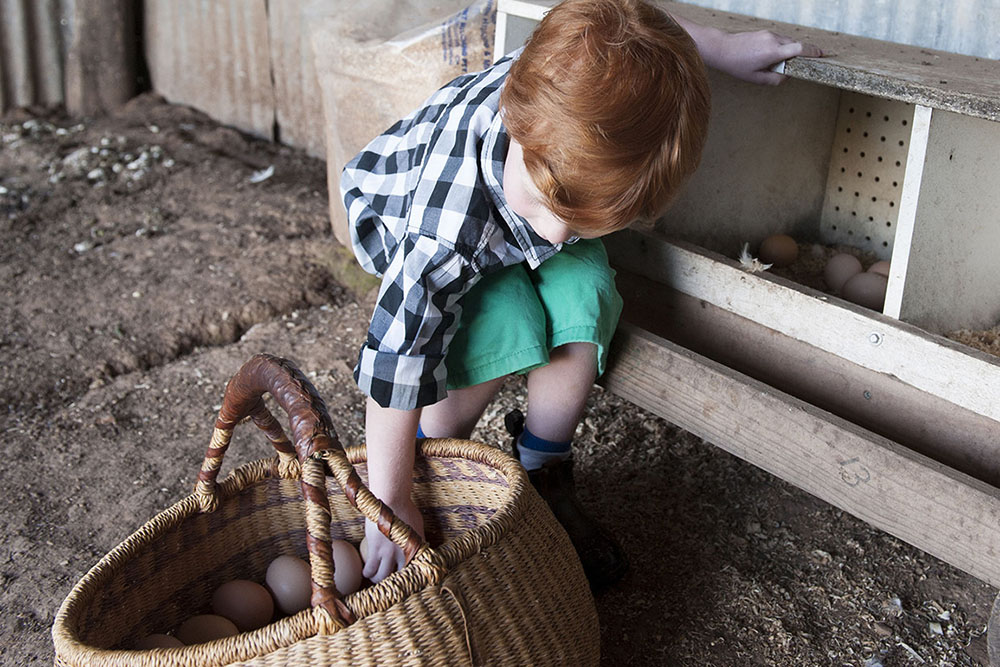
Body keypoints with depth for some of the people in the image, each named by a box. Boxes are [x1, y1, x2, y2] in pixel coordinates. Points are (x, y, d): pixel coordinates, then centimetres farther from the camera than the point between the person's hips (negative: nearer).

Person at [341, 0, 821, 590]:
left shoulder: (583, 86, -37)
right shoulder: (446, 230, -46)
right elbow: (397, 354, -36)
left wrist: (725, 48, -7)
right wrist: (389, 503, -31)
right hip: (402, 216, -4)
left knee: (582, 310, -24)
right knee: (500, 332, -31)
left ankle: (545, 479, 0)